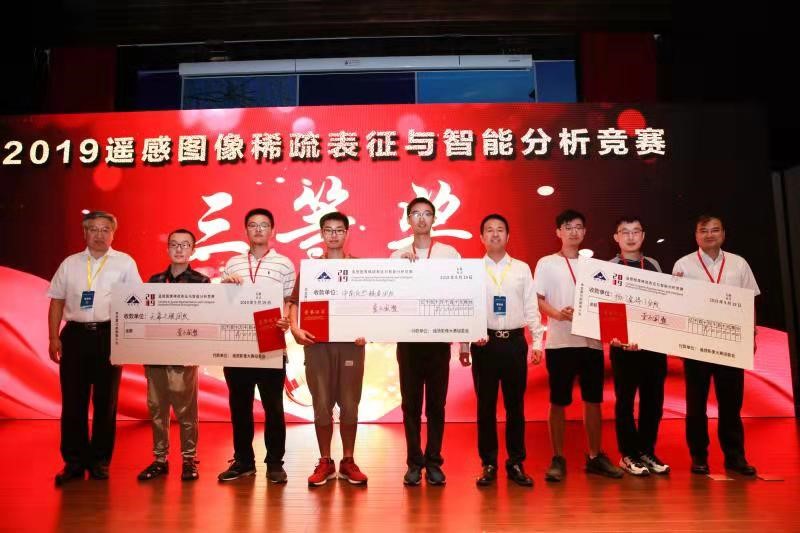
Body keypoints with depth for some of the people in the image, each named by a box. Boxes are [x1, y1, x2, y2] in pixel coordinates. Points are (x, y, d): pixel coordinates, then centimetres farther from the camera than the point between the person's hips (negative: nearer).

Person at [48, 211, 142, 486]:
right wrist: (54, 337, 4)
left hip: (109, 336, -2)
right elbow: (57, 302, 12)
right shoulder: (70, 264, 11)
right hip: (75, 334, 2)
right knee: (73, 401, 4)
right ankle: (73, 461, 17)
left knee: (105, 401, 6)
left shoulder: (125, 263, 2)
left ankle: (100, 461, 18)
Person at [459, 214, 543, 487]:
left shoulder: (522, 269, 8)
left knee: (515, 405, 7)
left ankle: (516, 463, 20)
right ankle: (488, 464, 17)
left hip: (515, 341, 1)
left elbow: (531, 308, 6)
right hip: (484, 343, -1)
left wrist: (537, 342, 0)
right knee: (486, 405, 6)